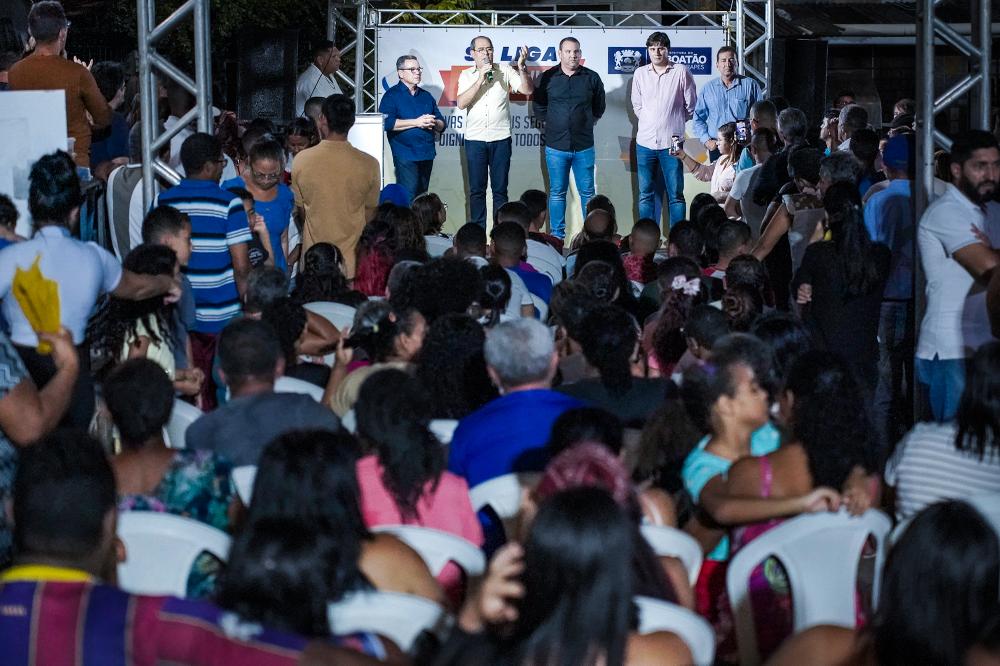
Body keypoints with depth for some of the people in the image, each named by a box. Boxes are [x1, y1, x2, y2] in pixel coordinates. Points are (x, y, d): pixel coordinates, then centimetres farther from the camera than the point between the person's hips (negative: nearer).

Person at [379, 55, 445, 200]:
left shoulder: (426, 96, 19)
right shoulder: (392, 95, 0)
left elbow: (441, 125, 18)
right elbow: (387, 122, -16)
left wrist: (434, 123, -7)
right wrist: (416, 122, -13)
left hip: (426, 155, 6)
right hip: (406, 155, -6)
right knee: (408, 197, -15)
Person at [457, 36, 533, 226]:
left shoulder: (504, 70, 4)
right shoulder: (466, 75, 6)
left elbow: (528, 90, -4)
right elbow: (461, 103, -8)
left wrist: (521, 68, -18)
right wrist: (480, 80, -13)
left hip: (500, 139, -1)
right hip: (475, 139, 1)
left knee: (500, 189, 3)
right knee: (477, 189, 3)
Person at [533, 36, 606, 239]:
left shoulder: (592, 78, 3)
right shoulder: (547, 78, 2)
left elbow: (599, 107, 15)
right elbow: (539, 108, 11)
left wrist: (588, 122, 10)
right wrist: (553, 123, 9)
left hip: (584, 146, 0)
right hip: (556, 145, 0)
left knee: (587, 192, 4)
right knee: (557, 192, 4)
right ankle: (557, 234, 10)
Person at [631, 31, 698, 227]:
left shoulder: (681, 72, -2)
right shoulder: (640, 74, 7)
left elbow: (691, 107, 6)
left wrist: (675, 122, 10)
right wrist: (649, 122, 13)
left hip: (672, 143, -3)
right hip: (645, 143, 3)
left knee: (676, 195, -1)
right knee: (645, 194, 6)